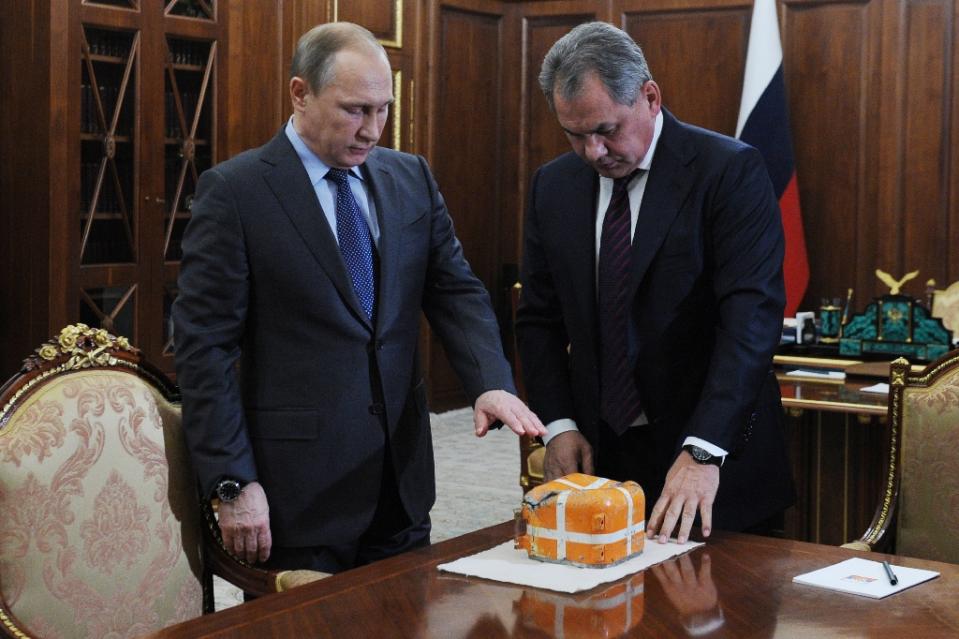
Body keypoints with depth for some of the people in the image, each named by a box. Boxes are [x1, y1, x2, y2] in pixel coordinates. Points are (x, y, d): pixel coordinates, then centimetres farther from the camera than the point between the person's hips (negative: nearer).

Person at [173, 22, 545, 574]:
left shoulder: (412, 178, 8)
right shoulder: (234, 190, -8)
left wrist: (492, 382, -15)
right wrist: (233, 483, -14)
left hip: (402, 477, 5)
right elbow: (205, 343, -9)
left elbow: (455, 290, 5)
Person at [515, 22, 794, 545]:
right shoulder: (553, 185, 4)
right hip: (598, 454, 4)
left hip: (714, 454, -4)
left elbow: (752, 316, -20)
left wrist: (703, 451, -29)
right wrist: (559, 423, -3)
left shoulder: (729, 170, -12)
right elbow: (539, 319, 11)